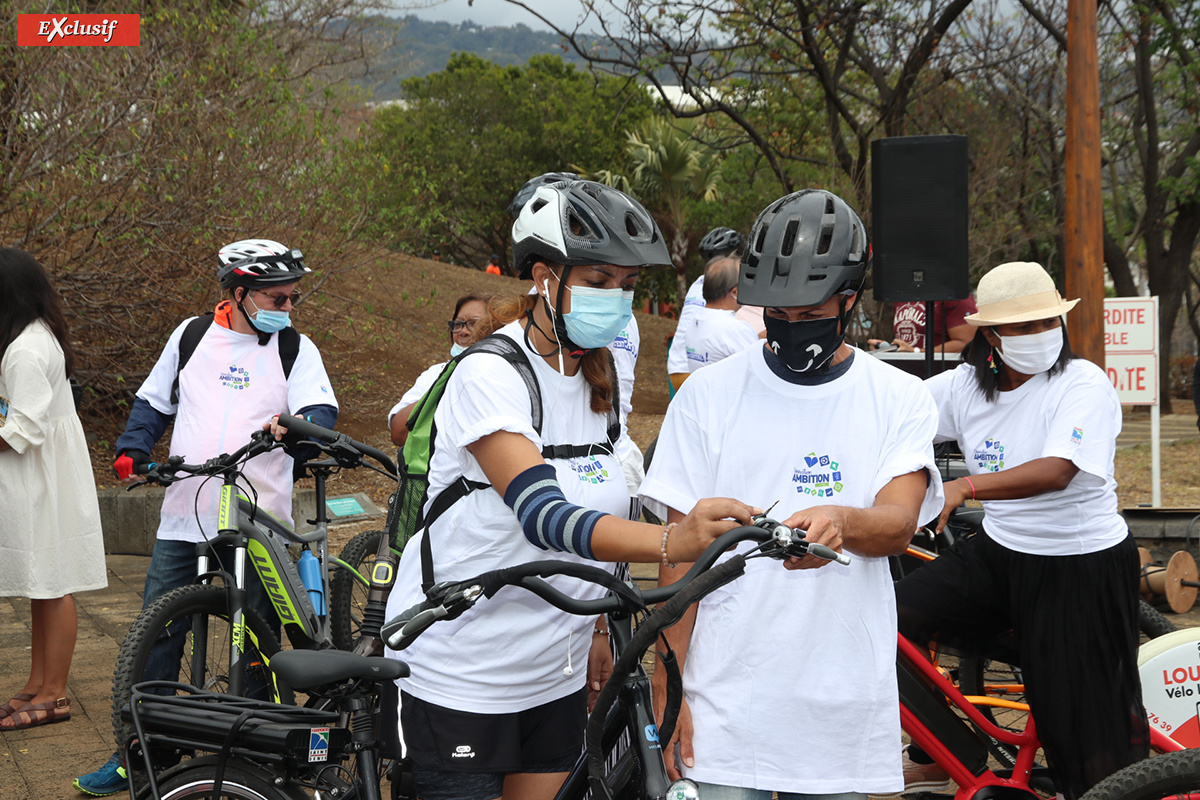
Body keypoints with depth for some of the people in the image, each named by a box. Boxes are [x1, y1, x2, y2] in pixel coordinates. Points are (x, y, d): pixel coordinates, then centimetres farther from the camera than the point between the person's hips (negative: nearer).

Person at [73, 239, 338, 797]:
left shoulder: (295, 348, 4)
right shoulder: (192, 336, 9)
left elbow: (320, 410, -10)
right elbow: (153, 401, 20)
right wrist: (132, 450, 4)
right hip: (184, 516, 2)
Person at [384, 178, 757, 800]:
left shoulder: (595, 379, 5)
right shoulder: (487, 375, -21)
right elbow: (542, 513, -35)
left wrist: (595, 629, 14)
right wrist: (670, 542, -48)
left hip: (555, 675, 7)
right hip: (460, 674, -7)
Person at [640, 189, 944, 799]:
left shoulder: (899, 400, 4)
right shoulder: (708, 394, 2)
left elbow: (899, 523, -11)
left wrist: (841, 520, -35)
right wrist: (667, 687, -4)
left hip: (846, 708, 1)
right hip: (725, 703, -1)